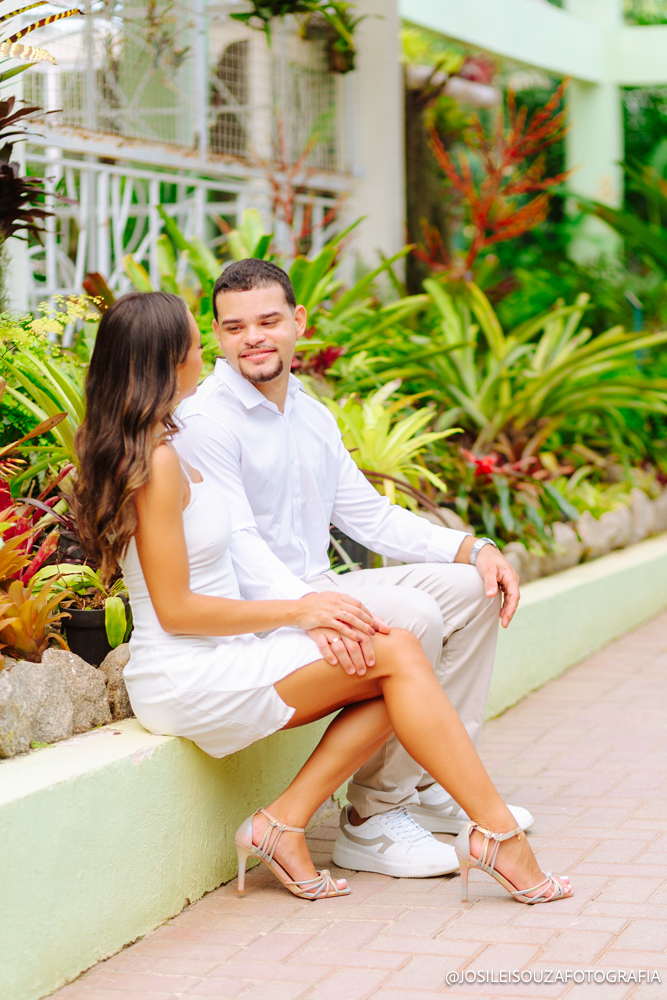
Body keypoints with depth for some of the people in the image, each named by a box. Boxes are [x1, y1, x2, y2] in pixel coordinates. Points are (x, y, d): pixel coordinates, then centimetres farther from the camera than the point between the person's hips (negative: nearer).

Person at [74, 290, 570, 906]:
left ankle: (283, 822, -6)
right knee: (396, 653, -15)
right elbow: (176, 609, -18)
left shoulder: (132, 450, 13)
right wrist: (297, 610, -14)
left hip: (206, 666, 10)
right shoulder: (158, 462, -17)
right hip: (187, 677, -10)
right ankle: (497, 833, -15)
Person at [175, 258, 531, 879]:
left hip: (318, 592, 9)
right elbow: (236, 544, -23)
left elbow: (368, 515, 17)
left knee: (473, 589, 4)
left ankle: (432, 784, 7)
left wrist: (472, 548, 3)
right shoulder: (204, 421, -14)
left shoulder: (313, 417, 14)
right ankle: (371, 821, -19)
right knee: (411, 616, -28)